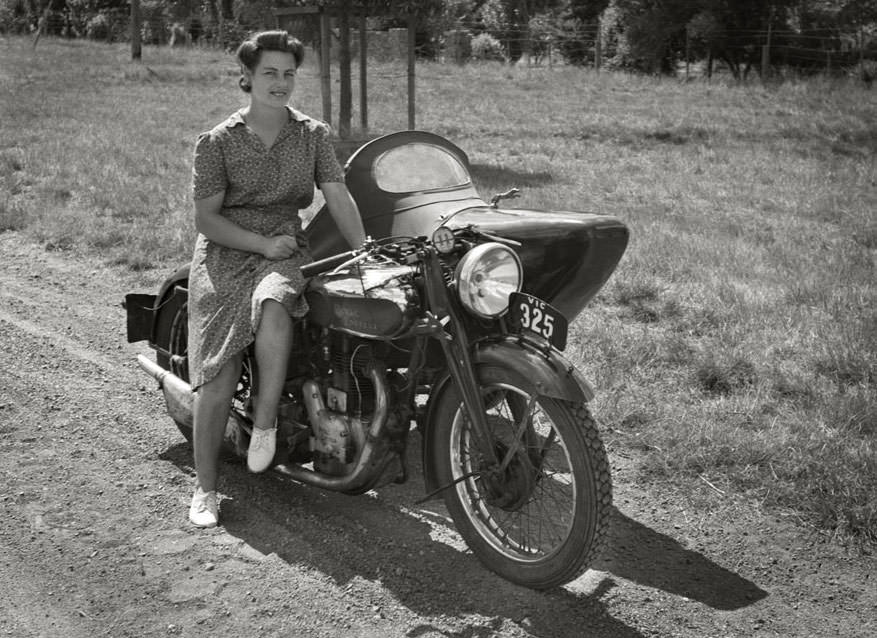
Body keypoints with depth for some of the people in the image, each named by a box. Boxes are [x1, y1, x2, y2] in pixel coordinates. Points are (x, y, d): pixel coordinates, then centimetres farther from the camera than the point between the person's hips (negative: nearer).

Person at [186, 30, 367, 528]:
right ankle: (205, 488, 4)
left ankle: (266, 421, -21)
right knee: (217, 378, -9)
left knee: (274, 306, -37)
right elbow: (206, 219, -3)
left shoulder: (313, 134, 6)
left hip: (285, 251, 1)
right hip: (226, 254, -1)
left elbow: (339, 197, -3)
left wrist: (365, 253, -16)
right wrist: (263, 243, -14)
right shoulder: (218, 142, -1)